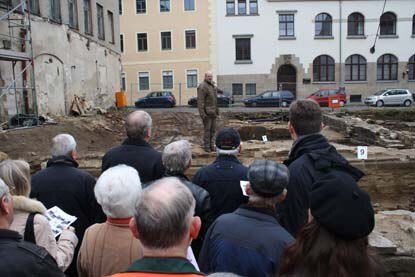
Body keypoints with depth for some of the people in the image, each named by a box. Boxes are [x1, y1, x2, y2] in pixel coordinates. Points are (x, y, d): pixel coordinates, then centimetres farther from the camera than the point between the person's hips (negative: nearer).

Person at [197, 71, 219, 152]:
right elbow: (200, 100, -17)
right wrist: (202, 113, -22)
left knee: (213, 129, 9)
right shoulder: (202, 86, -13)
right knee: (207, 129, -5)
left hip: (213, 111, 8)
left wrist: (217, 110, 19)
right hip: (206, 111, -8)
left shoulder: (213, 85, 14)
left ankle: (211, 145, 18)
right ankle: (206, 146, 4)